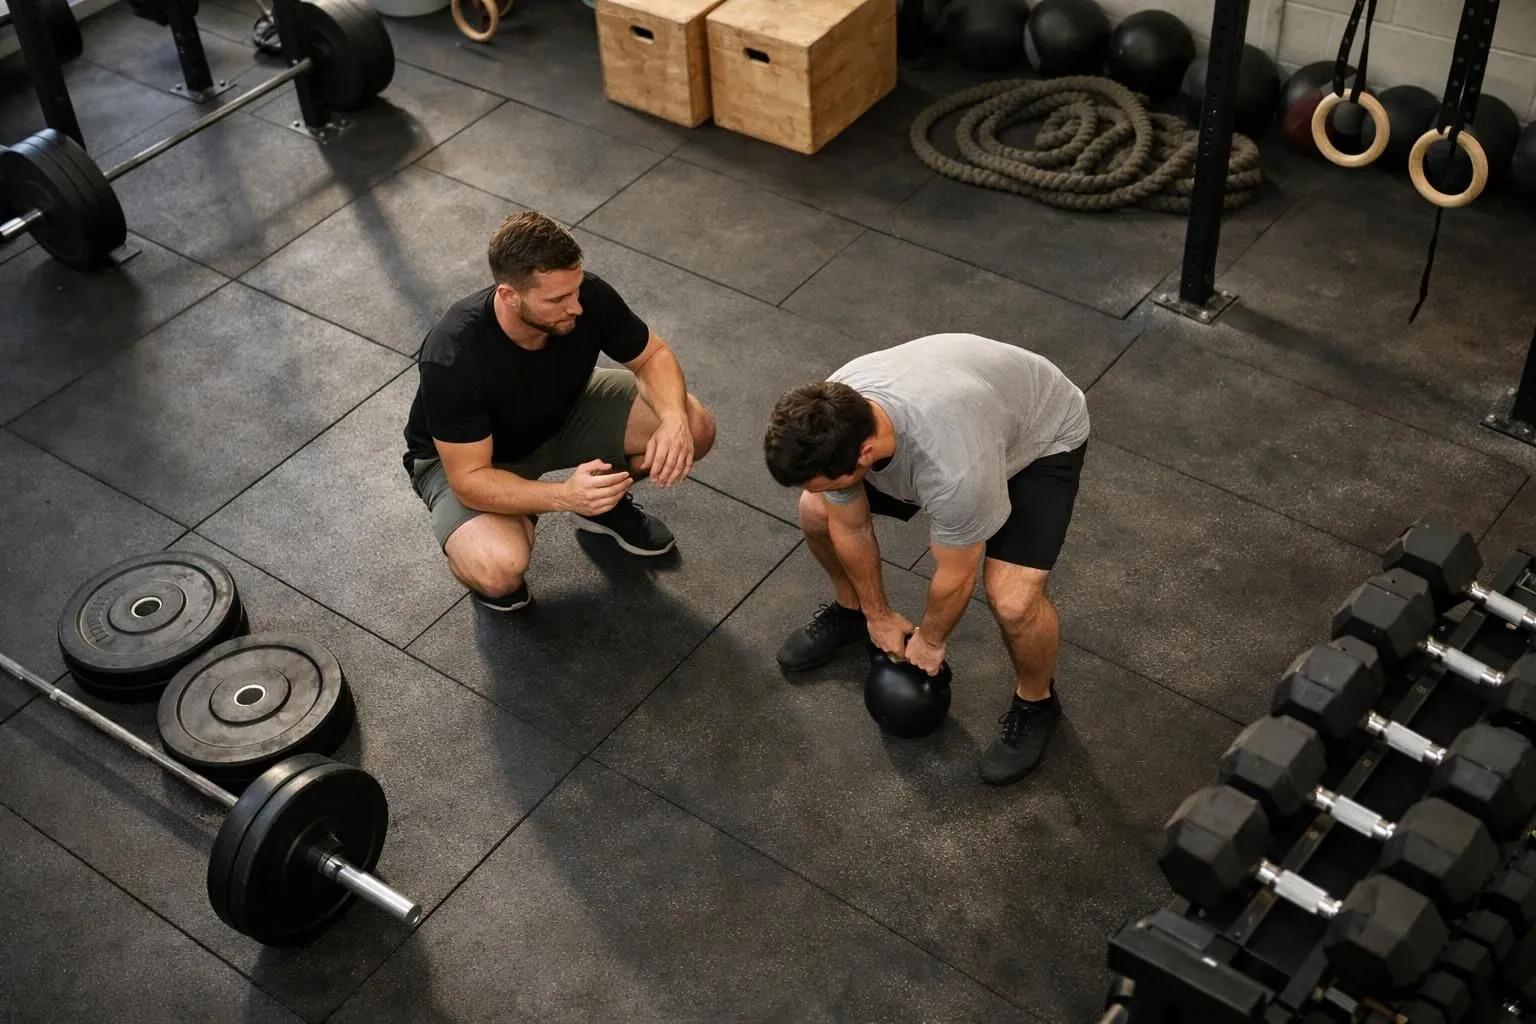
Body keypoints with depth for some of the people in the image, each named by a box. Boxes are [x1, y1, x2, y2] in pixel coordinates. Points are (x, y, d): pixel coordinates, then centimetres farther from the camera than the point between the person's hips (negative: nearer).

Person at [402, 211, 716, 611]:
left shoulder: (588, 297, -27)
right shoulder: (452, 358, -38)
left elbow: (653, 355, -10)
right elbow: (469, 479, -32)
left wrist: (674, 418, -31)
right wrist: (566, 495, -47)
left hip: (561, 413, 5)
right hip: (465, 458, -4)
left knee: (695, 428, -16)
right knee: (498, 570, -35)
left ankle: (605, 499, 12)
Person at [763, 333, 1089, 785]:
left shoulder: (953, 467, -46)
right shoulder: (830, 422, -28)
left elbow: (956, 577, -25)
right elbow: (849, 526, -8)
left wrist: (929, 640, -7)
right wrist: (877, 613, 5)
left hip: (1042, 434, -6)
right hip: (947, 403, 6)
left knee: (1012, 600, -24)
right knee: (816, 513, -1)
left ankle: (1035, 702, 9)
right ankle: (850, 610, 30)